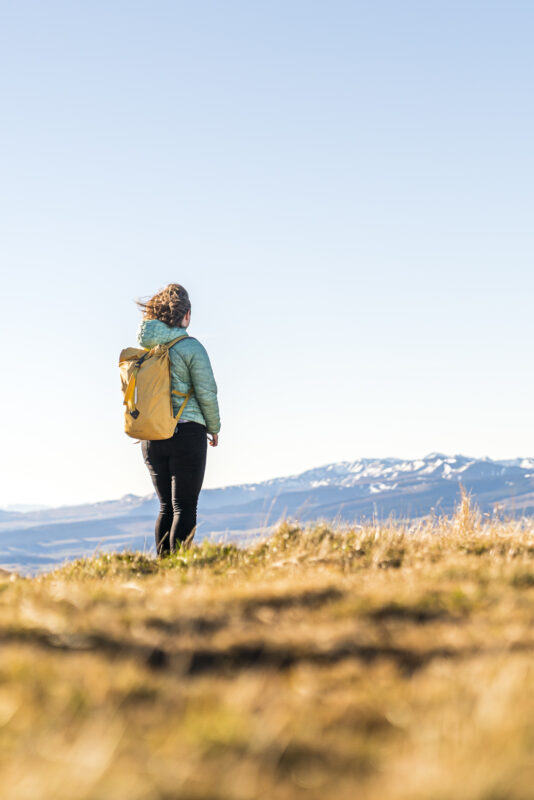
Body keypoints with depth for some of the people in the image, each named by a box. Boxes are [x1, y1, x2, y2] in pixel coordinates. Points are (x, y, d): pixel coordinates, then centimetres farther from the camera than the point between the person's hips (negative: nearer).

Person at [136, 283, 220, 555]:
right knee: (185, 507, -2)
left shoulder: (145, 347, 5)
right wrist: (214, 428, 6)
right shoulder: (190, 347, -9)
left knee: (166, 506, 14)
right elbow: (207, 393, -7)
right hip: (187, 433, -5)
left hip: (151, 438, 5)